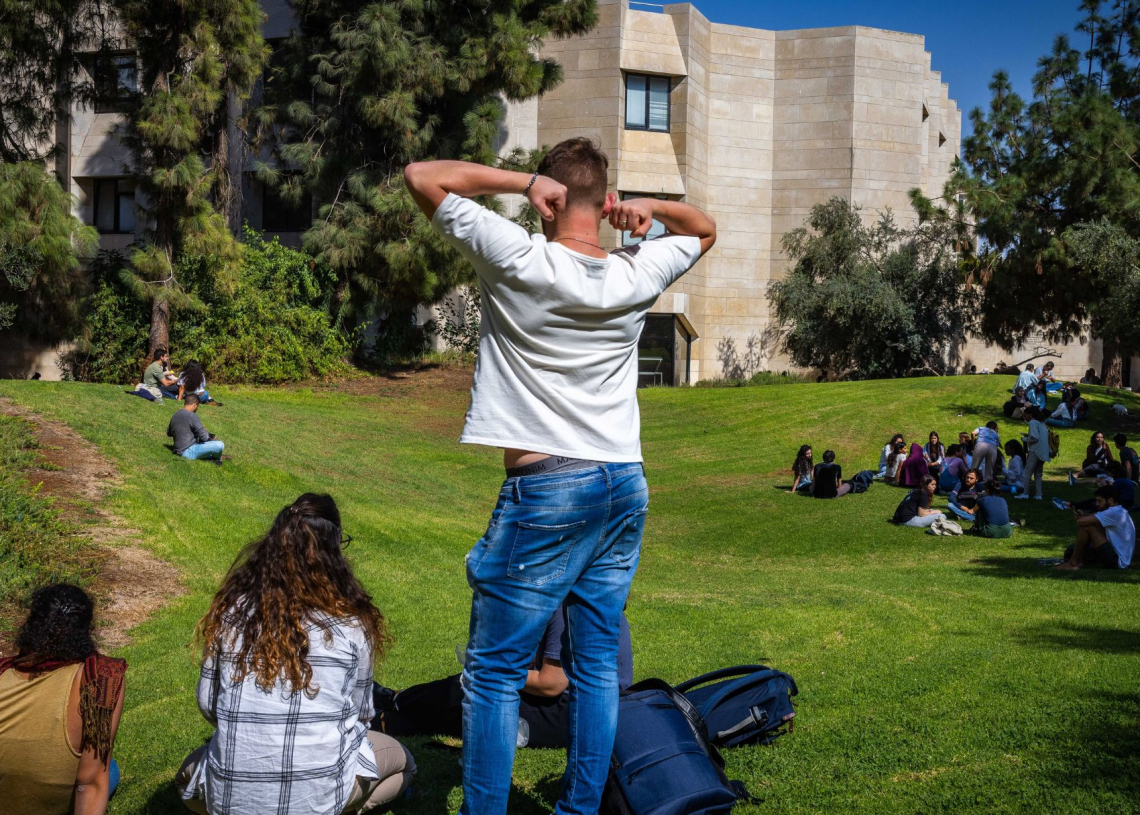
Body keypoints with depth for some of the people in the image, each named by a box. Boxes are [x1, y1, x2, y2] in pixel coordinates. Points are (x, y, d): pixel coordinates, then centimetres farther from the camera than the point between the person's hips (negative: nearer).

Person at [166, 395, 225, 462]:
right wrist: (209, 435, 5)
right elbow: (203, 436, -17)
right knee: (220, 445, -16)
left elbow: (169, 433, 24)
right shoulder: (192, 416, -17)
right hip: (189, 452, -10)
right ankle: (216, 458, 14)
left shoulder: (175, 415, 8)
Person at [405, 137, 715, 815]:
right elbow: (705, 229, 24)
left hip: (547, 491, -5)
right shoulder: (638, 276, 3)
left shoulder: (519, 261, -10)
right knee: (599, 664, 12)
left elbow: (422, 176, -4)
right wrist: (650, 208, 6)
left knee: (495, 670, 2)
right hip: (627, 487, 6)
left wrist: (520, 179, -7)